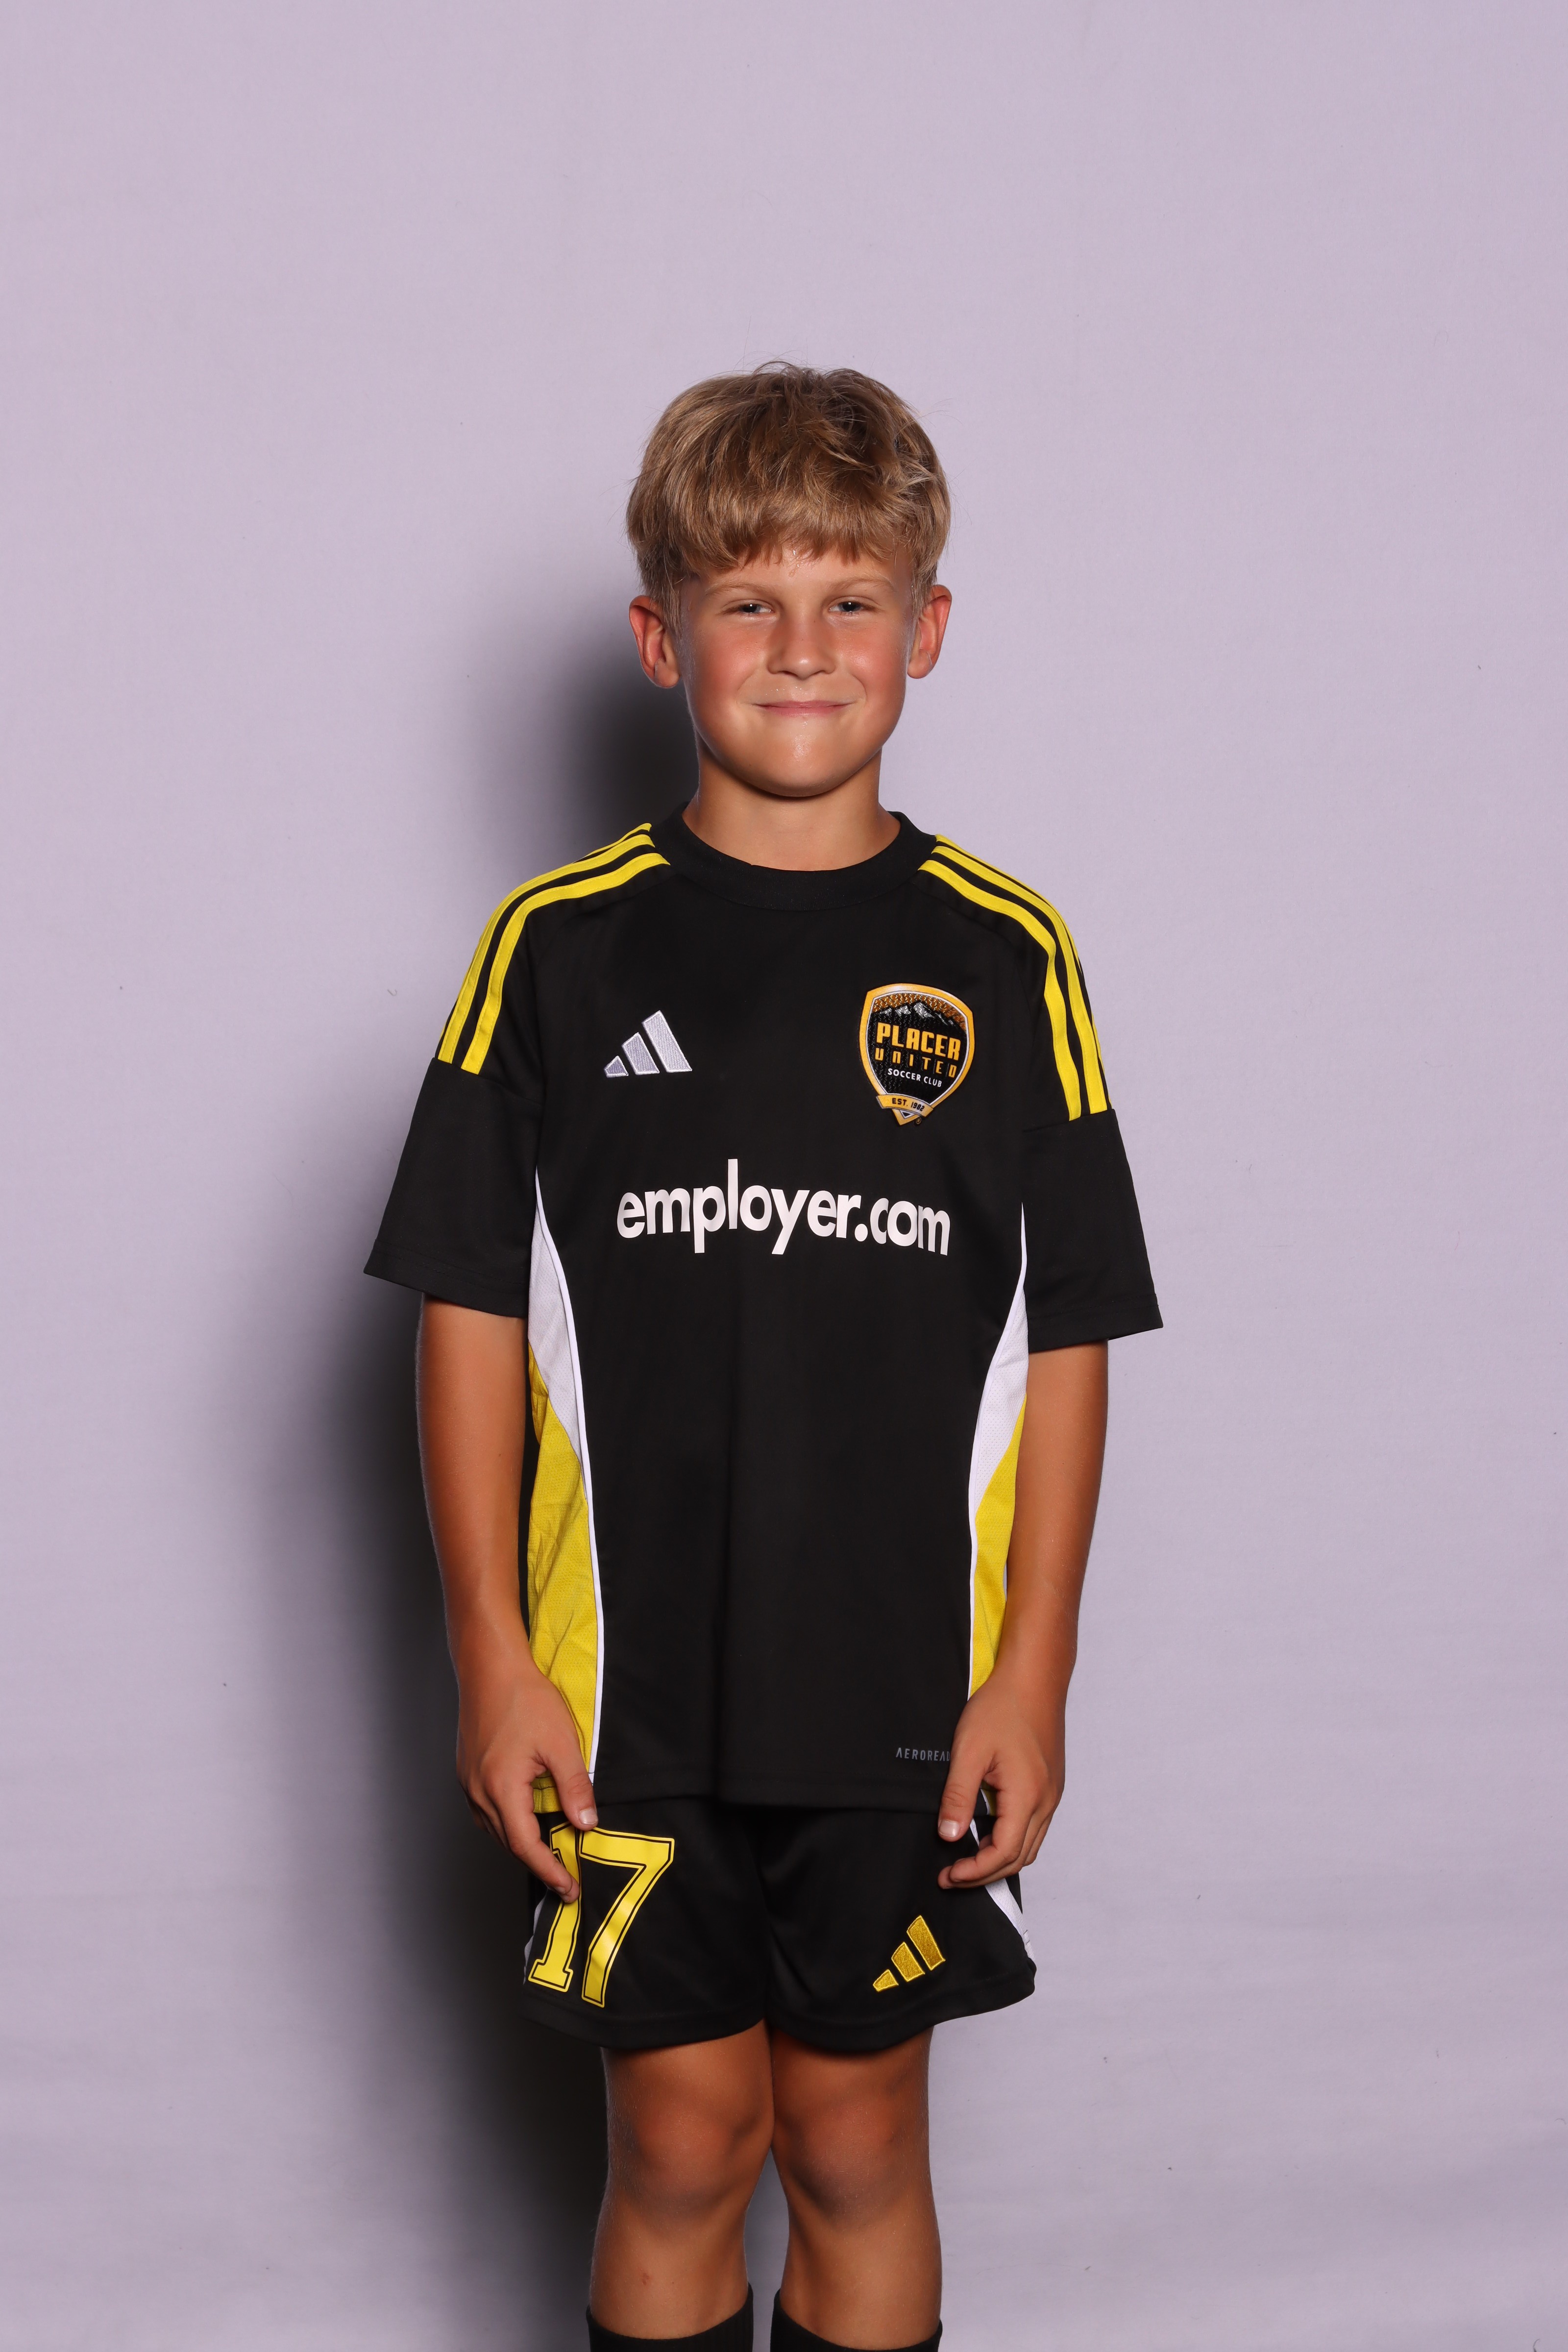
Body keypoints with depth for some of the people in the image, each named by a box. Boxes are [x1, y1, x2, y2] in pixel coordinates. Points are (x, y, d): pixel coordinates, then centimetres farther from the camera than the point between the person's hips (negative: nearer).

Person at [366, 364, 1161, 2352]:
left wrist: (1033, 1667, -3)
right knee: (680, 2146, 9)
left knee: (860, 2146, 12)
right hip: (628, 1686, 0)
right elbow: (472, 1316, 0)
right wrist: (491, 1655, -4)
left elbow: (1065, 1343, 2)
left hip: (905, 1693, 1)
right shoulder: (556, 948, -2)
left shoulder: (1005, 961, 0)